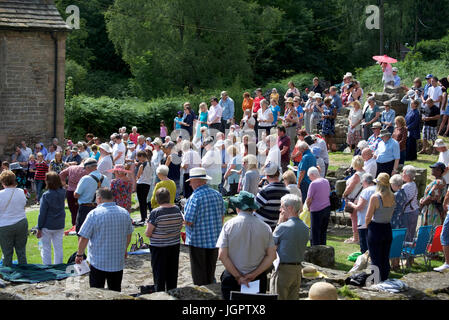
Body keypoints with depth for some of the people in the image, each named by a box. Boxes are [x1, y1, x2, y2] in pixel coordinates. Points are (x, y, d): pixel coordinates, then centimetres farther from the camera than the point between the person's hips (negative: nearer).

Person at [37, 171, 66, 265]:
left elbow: (42, 214, -15)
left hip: (47, 226, -4)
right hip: (60, 225, 4)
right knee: (58, 248, 13)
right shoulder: (63, 192, -7)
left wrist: (39, 229, -7)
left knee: (46, 249, 8)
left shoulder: (46, 195, -19)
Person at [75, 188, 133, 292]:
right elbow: (129, 235, 16)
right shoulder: (125, 213, 3)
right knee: (116, 292, 14)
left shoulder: (94, 214, -13)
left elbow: (84, 238, -11)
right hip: (118, 263, 4)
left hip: (98, 263, -4)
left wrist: (79, 255, 3)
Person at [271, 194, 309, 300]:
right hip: (298, 268, 7)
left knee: (278, 298, 0)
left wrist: (279, 223, -3)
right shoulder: (305, 228, 5)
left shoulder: (284, 226, -17)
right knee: (293, 298, 13)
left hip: (283, 269, -7)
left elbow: (272, 244, -5)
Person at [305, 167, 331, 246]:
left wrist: (308, 207, 5)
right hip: (327, 209, 7)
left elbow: (309, 199, -13)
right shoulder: (326, 182, 7)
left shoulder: (313, 184, -15)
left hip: (317, 211, -7)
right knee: (323, 232, 15)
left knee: (314, 234, 2)